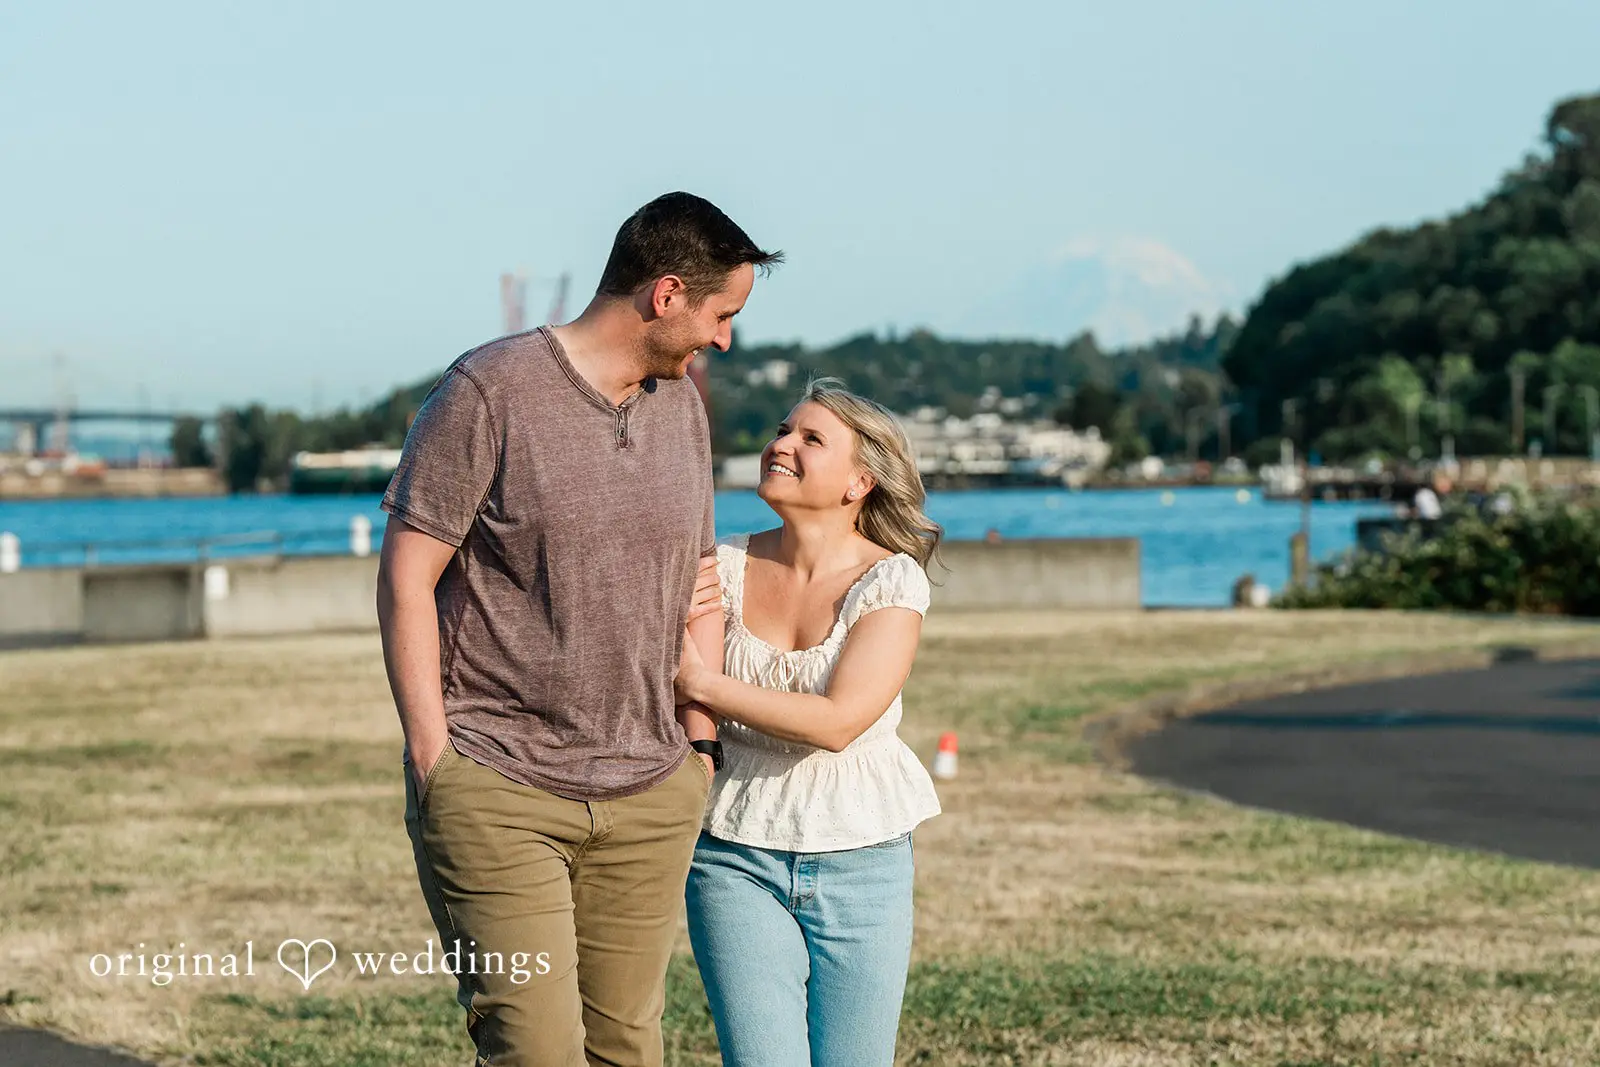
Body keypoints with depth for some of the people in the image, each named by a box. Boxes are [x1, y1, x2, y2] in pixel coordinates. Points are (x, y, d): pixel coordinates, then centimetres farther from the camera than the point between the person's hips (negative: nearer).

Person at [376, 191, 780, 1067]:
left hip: (647, 798, 6)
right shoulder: (489, 390, -8)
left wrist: (700, 737, 13)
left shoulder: (681, 405, 12)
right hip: (494, 789, -6)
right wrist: (433, 762, -10)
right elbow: (406, 576, -8)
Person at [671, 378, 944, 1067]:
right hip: (736, 857, 1)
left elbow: (838, 721, -19)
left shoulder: (891, 582, -7)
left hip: (860, 862, -1)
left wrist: (702, 683, -17)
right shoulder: (726, 567, 1)